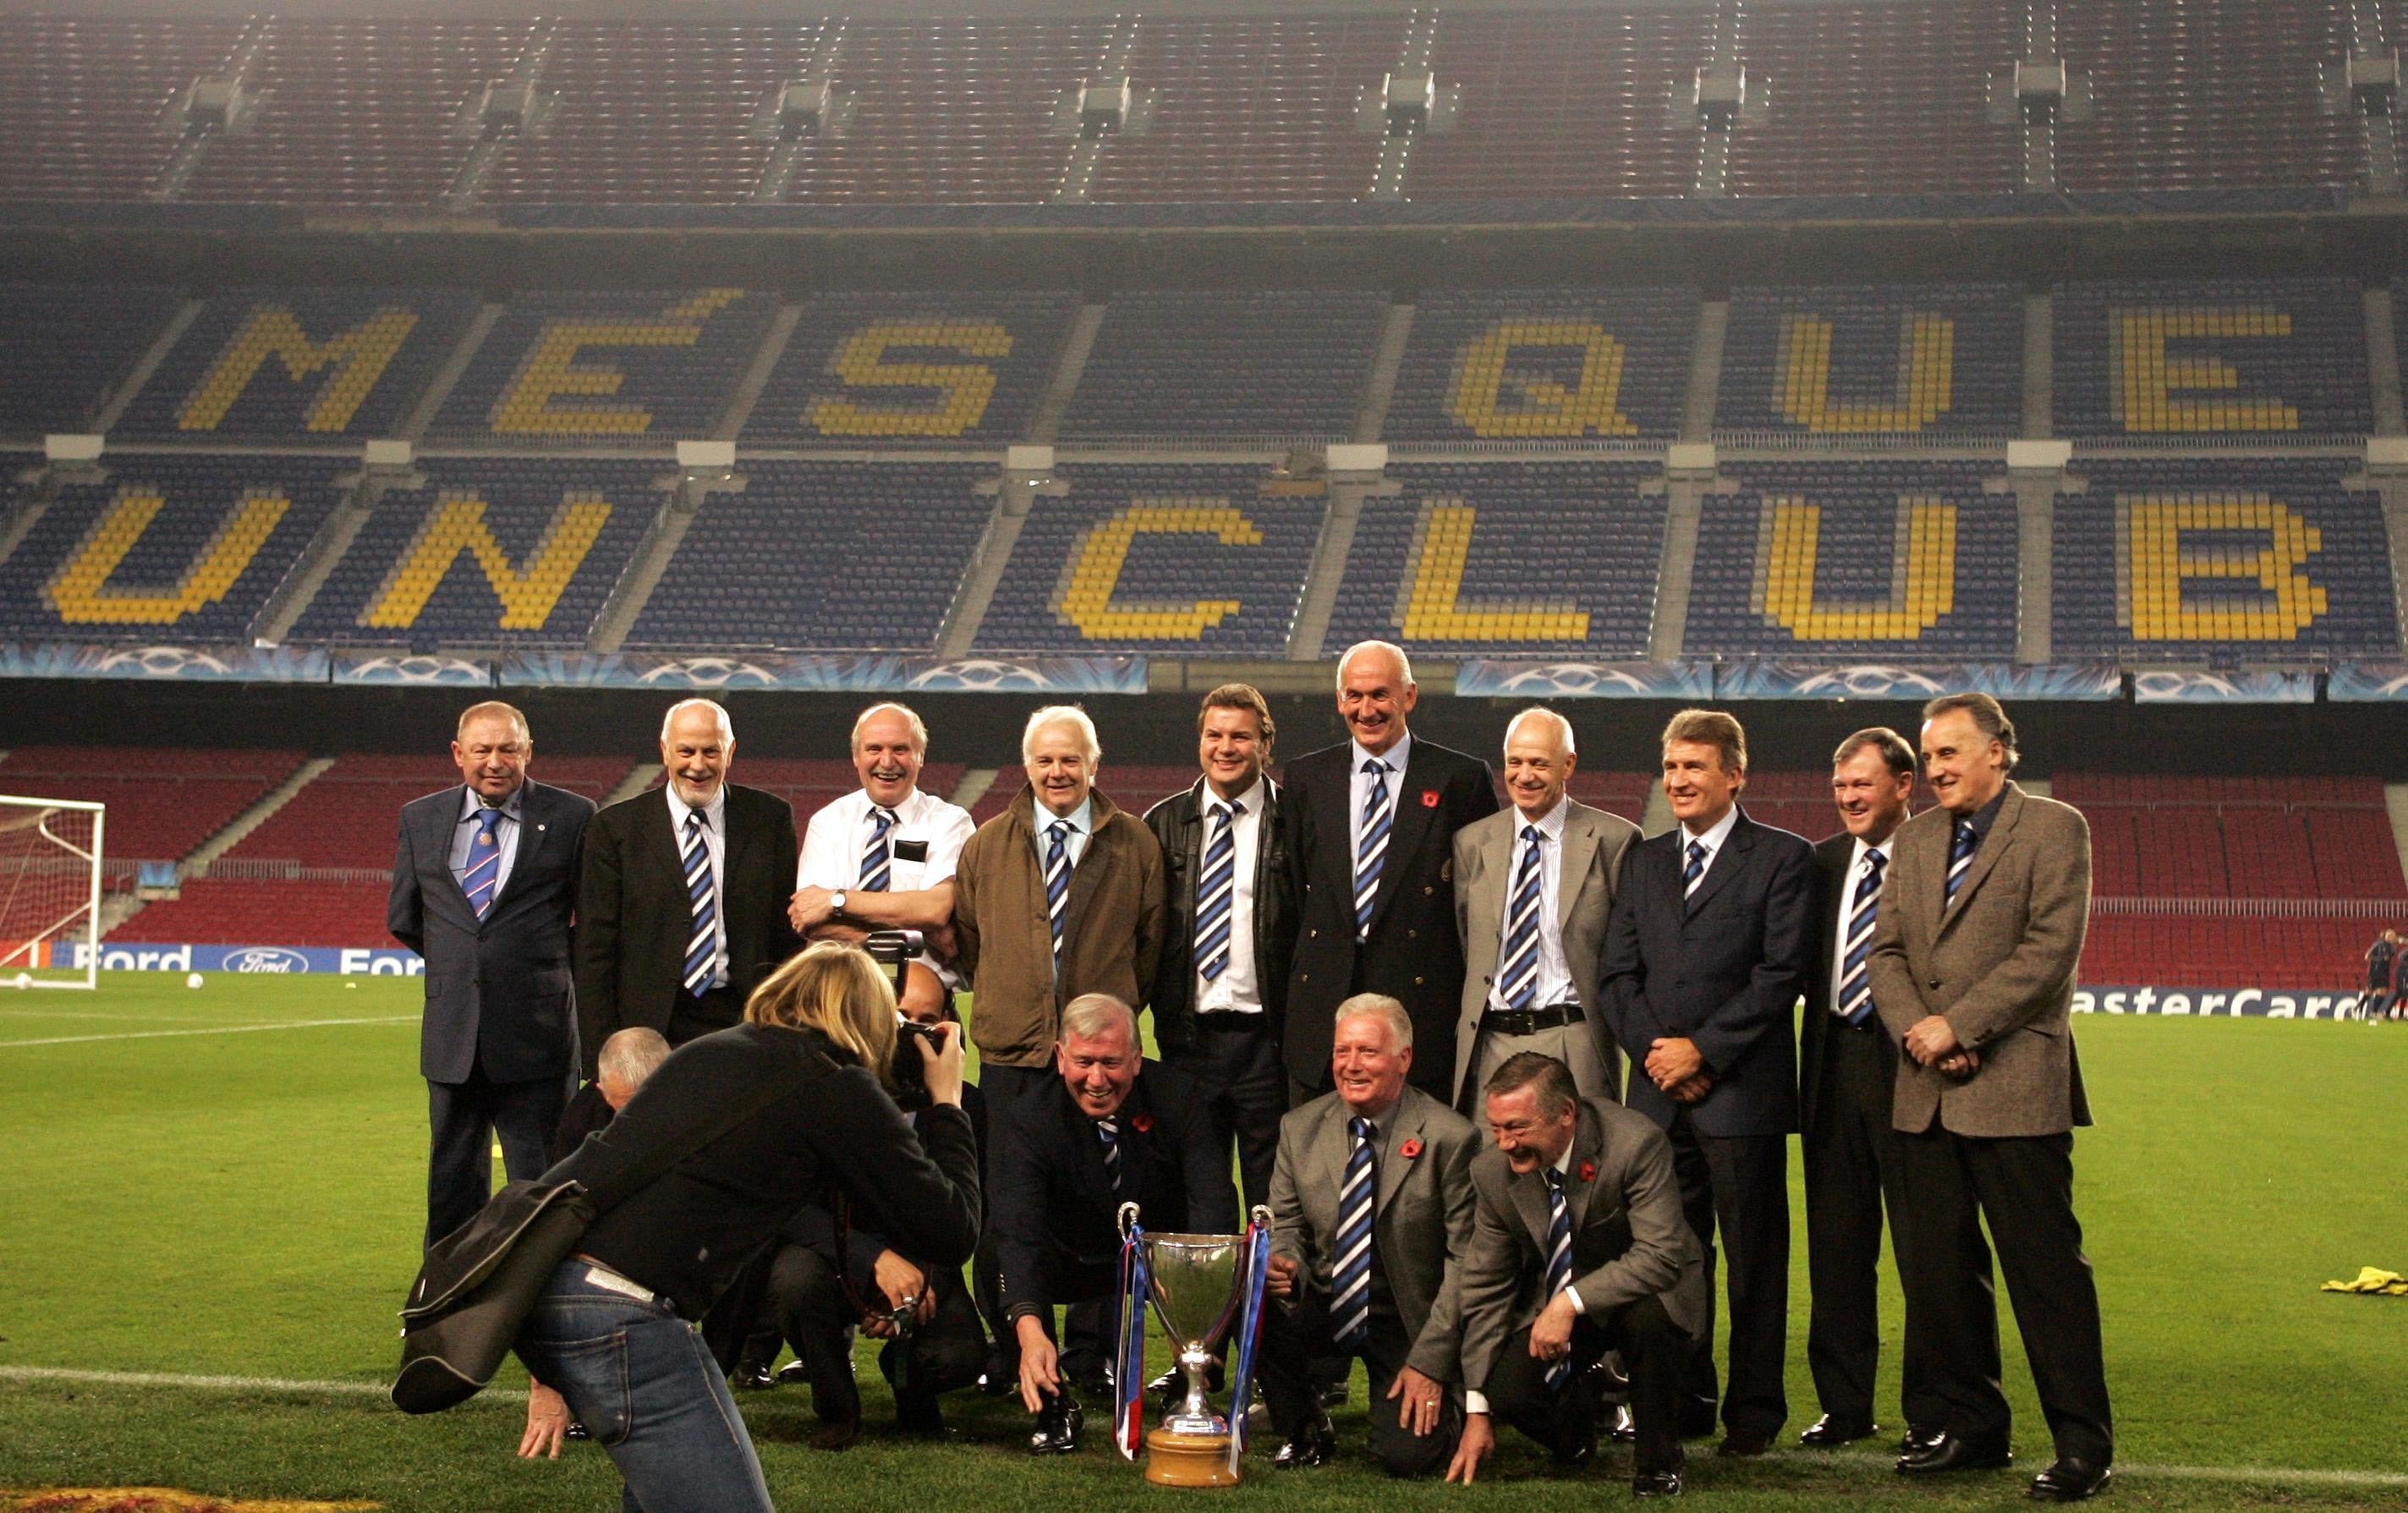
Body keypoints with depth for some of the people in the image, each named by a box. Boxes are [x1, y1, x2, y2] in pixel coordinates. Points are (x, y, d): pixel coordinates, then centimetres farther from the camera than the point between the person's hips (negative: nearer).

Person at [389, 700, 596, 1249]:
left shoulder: (570, 817, -2)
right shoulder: (421, 819, 8)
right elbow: (402, 917, 16)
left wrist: (550, 966, 9)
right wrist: (459, 963, 14)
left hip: (535, 1034, -3)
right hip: (452, 1034, 4)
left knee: (538, 1180, 0)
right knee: (453, 1178, 12)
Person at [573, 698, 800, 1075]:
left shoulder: (770, 819, 7)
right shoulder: (616, 828, 2)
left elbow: (790, 935, 9)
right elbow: (595, 949, 1)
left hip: (746, 1019, 1)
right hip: (652, 1027, -1)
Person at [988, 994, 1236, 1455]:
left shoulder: (1178, 1100, -21)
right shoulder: (1033, 1120, -23)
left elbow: (1214, 1201, -29)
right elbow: (1018, 1230, -36)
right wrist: (1029, 1330, -53)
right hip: (1073, 1261, -1)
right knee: (1005, 1270, -30)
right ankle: (1052, 1403, -9)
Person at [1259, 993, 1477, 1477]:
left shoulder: (1450, 1138, -12)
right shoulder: (1300, 1128, 0)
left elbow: (1465, 1261, -10)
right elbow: (1287, 1225, 8)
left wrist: (1429, 1362, -15)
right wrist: (1284, 1264, -18)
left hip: (1407, 1323, -3)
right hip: (1323, 1309, 3)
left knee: (1407, 1458, -21)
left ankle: (1438, 1399, 18)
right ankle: (1302, 1432, 0)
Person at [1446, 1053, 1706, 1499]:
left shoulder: (1636, 1144, -26)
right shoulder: (1493, 1170, -12)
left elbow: (1661, 1256, -32)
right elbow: (1485, 1289, -5)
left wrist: (1572, 1302, -40)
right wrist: (1477, 1412, -7)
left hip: (1641, 1293, -3)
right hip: (1551, 1301, 3)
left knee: (1649, 1315, -38)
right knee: (1507, 1386, -24)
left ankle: (1658, 1465, -13)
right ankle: (1578, 1410, 16)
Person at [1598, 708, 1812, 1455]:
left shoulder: (1781, 858, 1)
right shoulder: (1645, 861, 16)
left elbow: (1781, 973, -7)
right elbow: (1619, 972, 12)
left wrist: (1704, 1050, -11)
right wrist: (1653, 1050, -4)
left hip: (1742, 1092, -4)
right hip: (1659, 1089, 5)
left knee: (1753, 1257, 0)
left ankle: (1754, 1412, 6)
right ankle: (1682, 1401, 16)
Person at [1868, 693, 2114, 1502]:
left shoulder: (2054, 829, -3)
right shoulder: (1915, 836, 16)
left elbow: (2051, 950, -12)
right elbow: (1887, 951, 12)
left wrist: (1957, 1025, -15)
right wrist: (1916, 1030, -7)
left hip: (2015, 1088, -6)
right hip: (1926, 1090, 6)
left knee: (2045, 1266, -5)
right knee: (1939, 1267, 8)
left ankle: (2082, 1442, 1)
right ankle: (1971, 1424, 19)